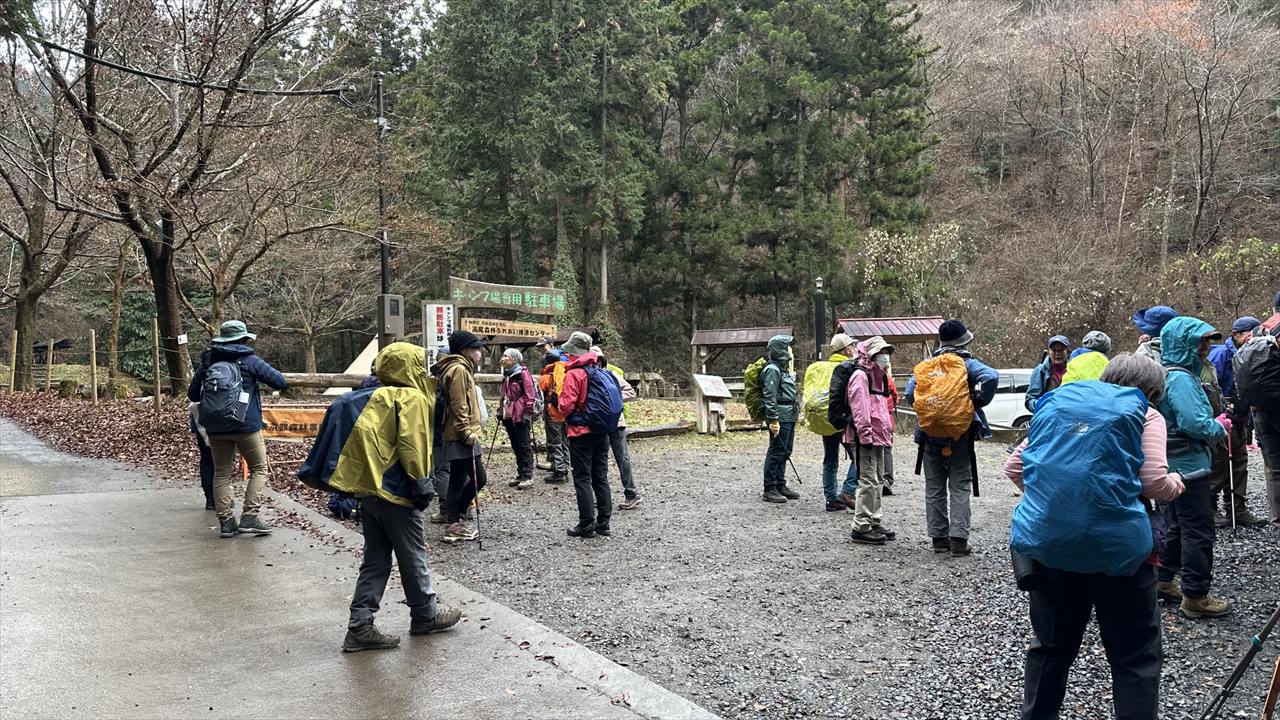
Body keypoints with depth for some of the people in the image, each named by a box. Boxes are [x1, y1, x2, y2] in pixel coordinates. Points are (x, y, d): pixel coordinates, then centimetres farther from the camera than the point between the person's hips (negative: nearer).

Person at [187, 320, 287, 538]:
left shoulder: (207, 364, 6)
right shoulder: (250, 361, -4)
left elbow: (192, 395, 11)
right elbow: (280, 382, -5)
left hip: (215, 428, 4)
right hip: (247, 426, -4)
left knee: (222, 473, 11)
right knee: (259, 468, 7)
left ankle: (225, 522, 8)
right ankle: (249, 517, -3)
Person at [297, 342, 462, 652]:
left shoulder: (375, 396, 16)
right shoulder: (412, 398, -10)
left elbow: (374, 442, 18)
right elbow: (412, 445, -19)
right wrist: (422, 483, -13)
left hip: (368, 487, 8)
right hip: (395, 490, -8)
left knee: (376, 559, 11)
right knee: (413, 556, 8)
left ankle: (360, 627, 8)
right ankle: (425, 615, 23)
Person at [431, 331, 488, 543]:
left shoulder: (461, 369, 19)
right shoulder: (459, 369, -13)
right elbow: (459, 407, -19)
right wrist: (467, 433, -20)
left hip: (458, 437, 10)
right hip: (462, 437, -10)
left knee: (458, 481, 13)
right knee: (478, 479, -6)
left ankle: (453, 521, 18)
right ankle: (454, 525, 2)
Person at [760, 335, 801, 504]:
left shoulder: (783, 368, 18)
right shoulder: (772, 369, -14)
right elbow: (769, 397, -20)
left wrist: (795, 412, 22)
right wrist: (773, 420, -23)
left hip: (789, 417, 10)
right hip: (780, 418, -10)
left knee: (785, 452, 15)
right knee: (776, 452, -6)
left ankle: (781, 485, 24)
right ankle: (769, 490, -1)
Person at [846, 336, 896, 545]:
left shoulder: (878, 375, 20)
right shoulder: (860, 376, -13)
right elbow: (859, 408, -20)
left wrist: (887, 431, 22)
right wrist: (866, 434, -24)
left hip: (878, 436, 11)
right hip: (867, 438, -11)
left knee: (878, 481, 16)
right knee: (869, 481, -10)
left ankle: (875, 522, 25)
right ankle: (861, 527, -6)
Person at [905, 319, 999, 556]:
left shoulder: (926, 365, 4)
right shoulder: (967, 365, -4)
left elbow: (910, 393, -3)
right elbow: (991, 377, -21)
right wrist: (978, 403, -9)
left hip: (930, 435, 2)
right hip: (960, 435, -2)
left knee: (934, 488, 10)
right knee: (960, 488, 3)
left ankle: (939, 538, 13)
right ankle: (958, 539, -3)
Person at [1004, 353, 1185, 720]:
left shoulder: (1062, 406, 15)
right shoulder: (1145, 415, 4)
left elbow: (1014, 466, 11)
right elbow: (1155, 483, -8)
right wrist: (1176, 483, 13)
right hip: (1117, 543, -4)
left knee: (1051, 644, 19)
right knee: (1135, 656, 10)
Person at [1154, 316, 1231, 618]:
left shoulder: (1172, 374, 13)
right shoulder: (1180, 379, -20)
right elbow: (1196, 423, -27)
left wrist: (1215, 423, 10)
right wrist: (1220, 427, -9)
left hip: (1175, 465, 11)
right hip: (1188, 465, -11)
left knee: (1177, 525, 19)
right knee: (1199, 531, -5)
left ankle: (1163, 582, 27)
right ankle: (1195, 596, 0)